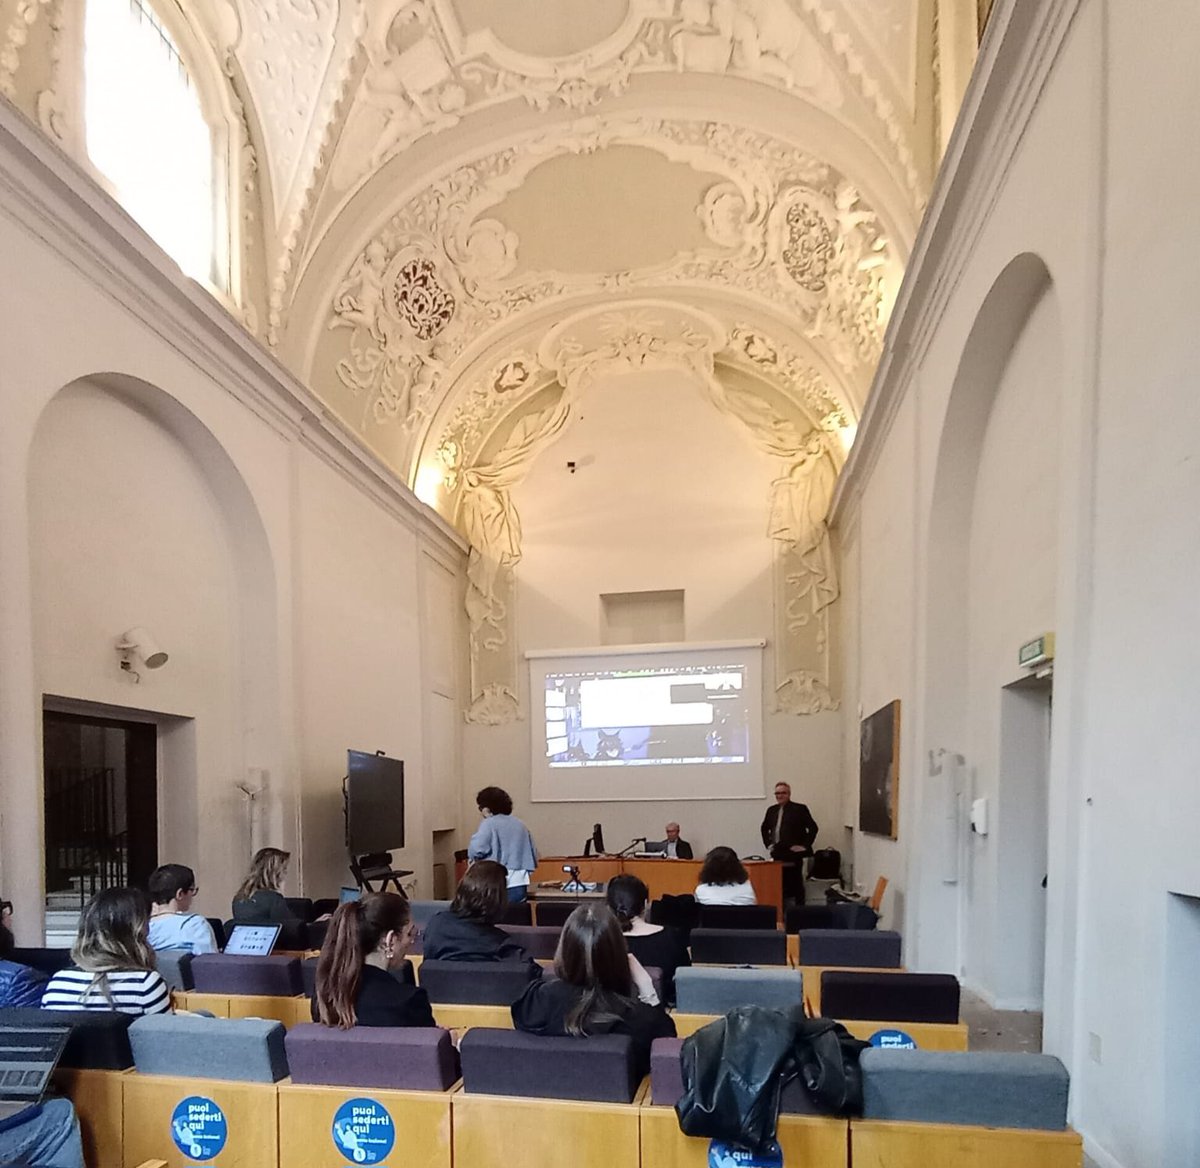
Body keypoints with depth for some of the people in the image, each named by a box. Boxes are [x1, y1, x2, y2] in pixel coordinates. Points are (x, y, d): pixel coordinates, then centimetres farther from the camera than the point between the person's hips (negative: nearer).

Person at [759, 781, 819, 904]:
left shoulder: (800, 809, -3)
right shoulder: (771, 810, 12)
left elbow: (813, 827, -5)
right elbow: (764, 828, 25)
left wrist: (805, 845, -9)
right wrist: (768, 843, 13)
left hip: (793, 854, -5)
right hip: (777, 855, 5)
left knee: (797, 884, 2)